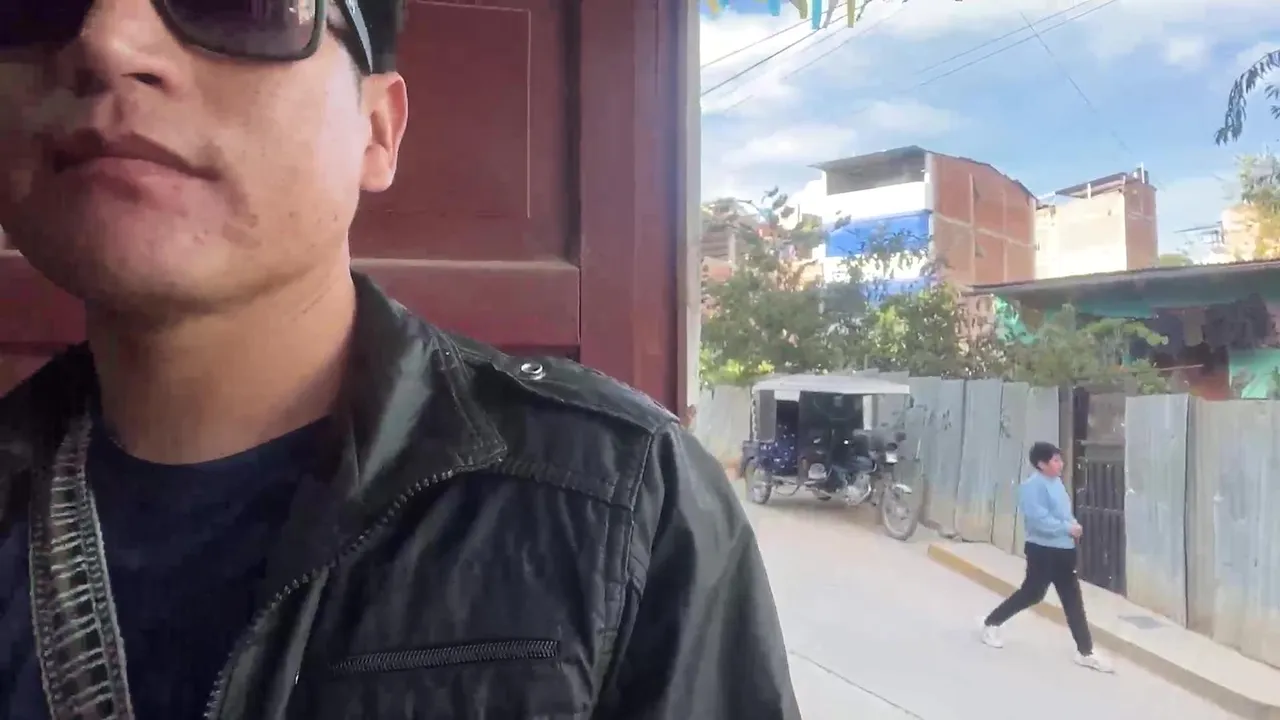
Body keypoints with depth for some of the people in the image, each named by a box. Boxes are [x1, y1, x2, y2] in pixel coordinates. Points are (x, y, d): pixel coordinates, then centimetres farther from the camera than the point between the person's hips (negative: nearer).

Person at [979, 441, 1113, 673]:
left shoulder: (1057, 482, 10)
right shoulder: (1032, 486, -18)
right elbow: (1039, 519, -25)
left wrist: (1074, 525, 1)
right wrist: (1068, 528, -20)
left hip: (1063, 549, 8)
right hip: (1042, 549, -8)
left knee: (1073, 599, 8)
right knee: (1032, 594, 3)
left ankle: (1086, 651, 13)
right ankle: (991, 623, 23)